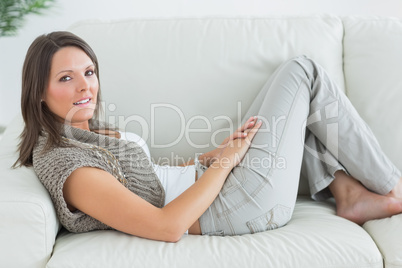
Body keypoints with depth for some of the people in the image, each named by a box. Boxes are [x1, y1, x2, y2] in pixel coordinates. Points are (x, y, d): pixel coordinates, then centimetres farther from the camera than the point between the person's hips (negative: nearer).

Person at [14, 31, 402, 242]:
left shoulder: (86, 131, 9)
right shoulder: (64, 162, -22)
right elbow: (167, 226, -29)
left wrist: (213, 152, 1)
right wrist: (225, 161, -20)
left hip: (211, 180, 10)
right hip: (233, 205, -10)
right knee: (302, 72, -2)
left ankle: (348, 192, 11)